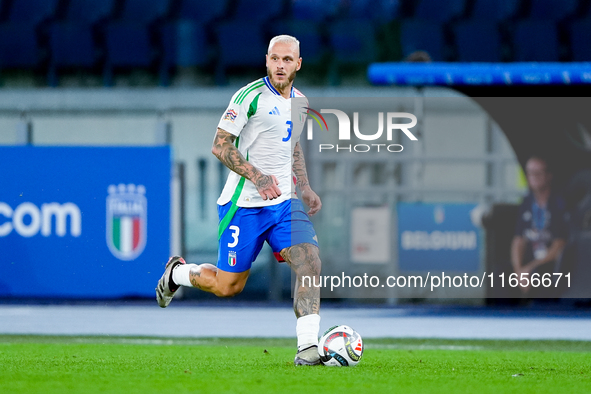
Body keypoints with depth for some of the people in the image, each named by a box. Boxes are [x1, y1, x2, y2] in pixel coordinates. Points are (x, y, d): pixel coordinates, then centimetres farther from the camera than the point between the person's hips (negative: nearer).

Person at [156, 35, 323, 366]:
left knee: (310, 263, -17)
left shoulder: (299, 101, 11)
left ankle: (307, 347, -17)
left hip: (285, 202, 6)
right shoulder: (251, 96, -12)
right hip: (244, 204, -5)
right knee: (228, 286, 2)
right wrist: (257, 177, -24)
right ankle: (177, 273, 32)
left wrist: (305, 188, 16)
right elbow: (220, 145, -14)